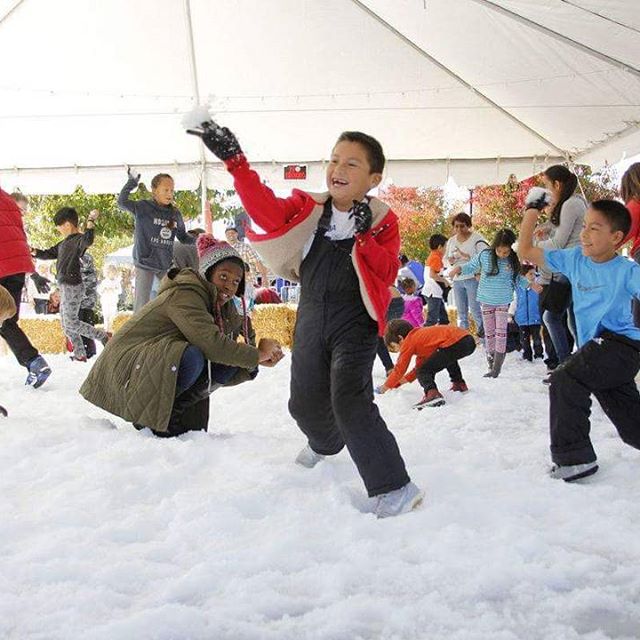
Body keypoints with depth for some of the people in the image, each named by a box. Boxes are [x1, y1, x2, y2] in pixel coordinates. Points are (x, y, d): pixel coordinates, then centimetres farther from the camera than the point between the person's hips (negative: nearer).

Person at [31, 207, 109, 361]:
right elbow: (48, 254, 24)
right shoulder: (64, 243, 17)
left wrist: (91, 223, -43)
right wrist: (33, 252, 8)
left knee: (71, 323, -9)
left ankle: (103, 337, -1)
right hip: (65, 287, 10)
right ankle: (79, 354, 16)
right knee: (65, 323, 12)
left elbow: (88, 241, -36)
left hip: (73, 287, -10)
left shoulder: (79, 239, -12)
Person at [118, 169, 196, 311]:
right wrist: (132, 182, -24)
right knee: (142, 304, -1)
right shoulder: (144, 207, -8)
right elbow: (122, 202, -23)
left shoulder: (175, 214, 6)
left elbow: (183, 237, 16)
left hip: (166, 265, 5)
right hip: (145, 263, -5)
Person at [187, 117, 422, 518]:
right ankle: (326, 444, 55)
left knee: (350, 401, -24)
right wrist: (234, 159, -26)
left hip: (355, 324, -5)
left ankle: (395, 489, -18)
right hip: (311, 320, 5)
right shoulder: (308, 210, -1)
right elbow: (265, 207, -17)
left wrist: (364, 236, -28)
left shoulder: (382, 221, -7)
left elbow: (388, 272, -16)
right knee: (306, 403, 18)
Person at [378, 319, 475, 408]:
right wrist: (399, 381, 38)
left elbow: (400, 369, 10)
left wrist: (386, 387, 21)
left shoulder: (408, 342, 6)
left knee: (423, 371, -4)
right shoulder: (420, 336, 32)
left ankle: (432, 393, -27)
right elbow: (419, 366, 38)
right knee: (449, 358, 42)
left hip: (454, 344, -10)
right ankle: (459, 383, 43)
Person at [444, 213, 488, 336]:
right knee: (461, 312, 10)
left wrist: (467, 256, -25)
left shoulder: (476, 238, -5)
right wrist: (450, 261, -3)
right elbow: (445, 260, 20)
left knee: (475, 309, -9)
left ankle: (483, 333, 0)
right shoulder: (451, 241, 14)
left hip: (473, 279, -6)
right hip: (457, 280, 6)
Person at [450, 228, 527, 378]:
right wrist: (459, 268, -17)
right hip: (487, 300, 0)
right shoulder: (484, 255, -10)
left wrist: (530, 284, -2)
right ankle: (491, 362, 15)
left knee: (501, 332, -4)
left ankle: (497, 366, -2)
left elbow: (518, 278, 10)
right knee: (489, 332, 6)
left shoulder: (513, 260, -6)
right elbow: (471, 266, 2)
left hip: (503, 301, 0)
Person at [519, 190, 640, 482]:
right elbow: (526, 252, 9)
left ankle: (573, 457, -14)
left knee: (565, 381, -22)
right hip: (598, 349, 7)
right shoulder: (575, 260, 6)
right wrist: (532, 210, 4)